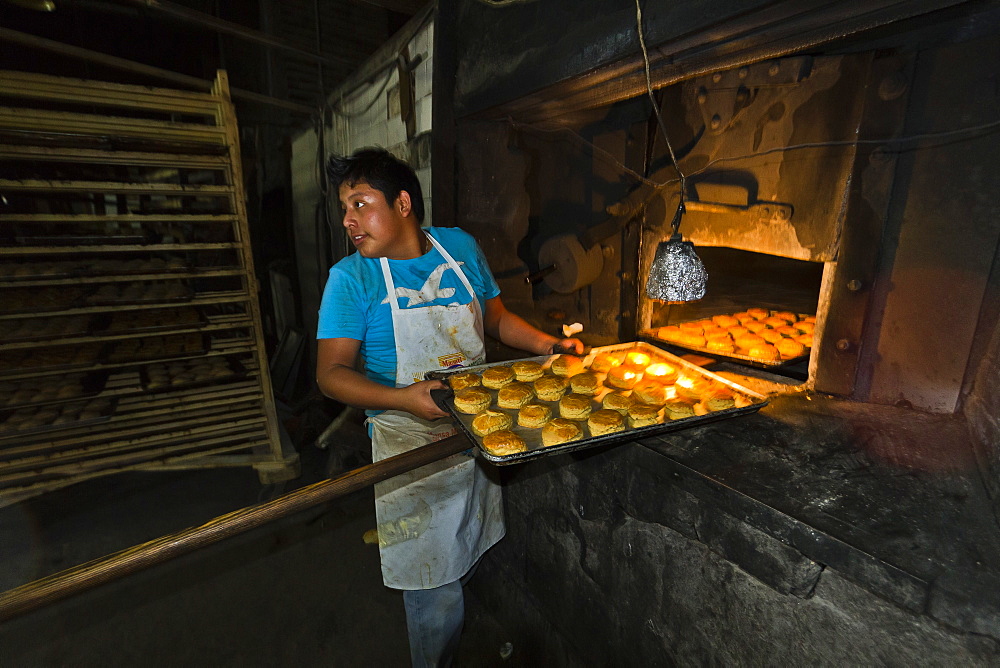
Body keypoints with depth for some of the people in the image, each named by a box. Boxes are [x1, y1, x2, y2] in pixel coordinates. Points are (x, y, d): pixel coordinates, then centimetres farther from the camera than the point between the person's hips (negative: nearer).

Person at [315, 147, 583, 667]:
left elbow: (496, 318, 11)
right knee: (434, 591, 5)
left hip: (477, 427, 4)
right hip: (409, 439, -4)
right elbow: (331, 374, -13)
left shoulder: (461, 247, 0)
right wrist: (403, 398, -29)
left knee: (469, 558, 24)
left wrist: (551, 345, -3)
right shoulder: (350, 278, -10)